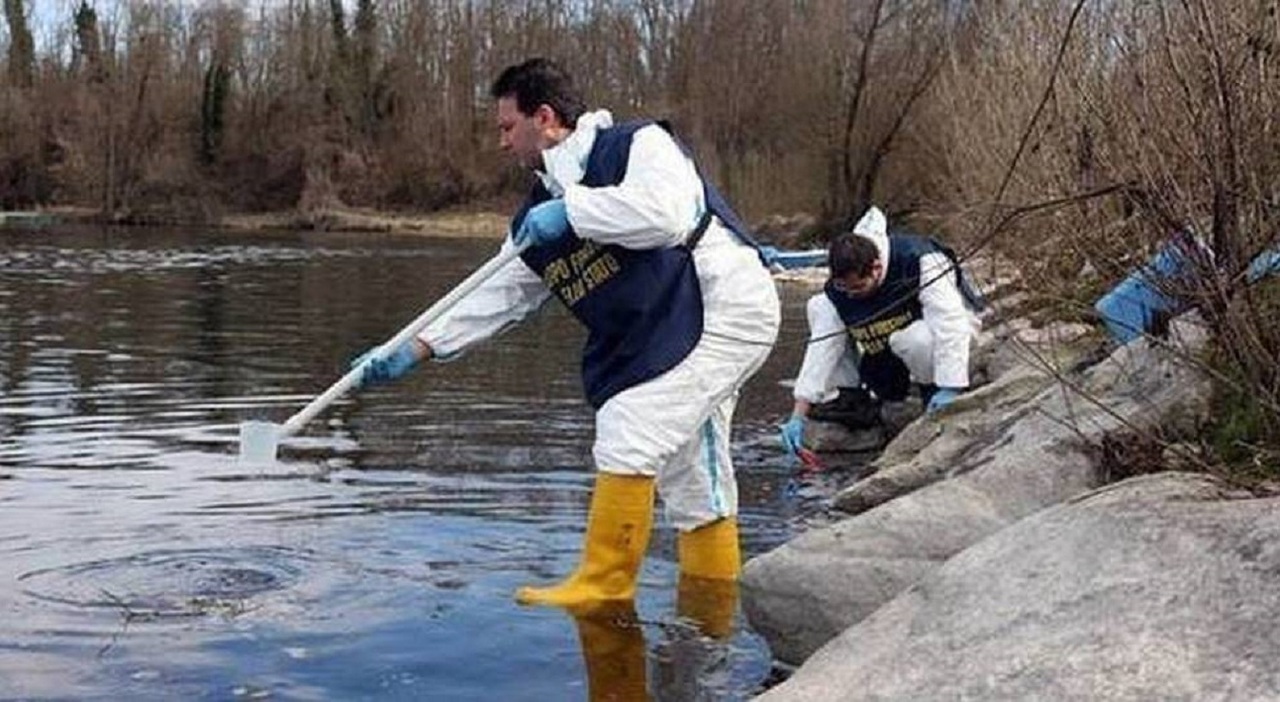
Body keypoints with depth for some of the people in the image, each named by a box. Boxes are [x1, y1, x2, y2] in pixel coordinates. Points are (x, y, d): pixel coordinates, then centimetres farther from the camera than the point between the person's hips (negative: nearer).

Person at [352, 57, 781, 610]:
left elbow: (665, 215, -29)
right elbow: (498, 295, 13)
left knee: (627, 437, -16)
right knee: (689, 478, 10)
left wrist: (571, 209, -21)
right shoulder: (539, 217, 13)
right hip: (657, 337, 9)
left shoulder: (640, 145, -10)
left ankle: (604, 588, -5)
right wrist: (416, 350, 6)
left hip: (725, 309, -9)